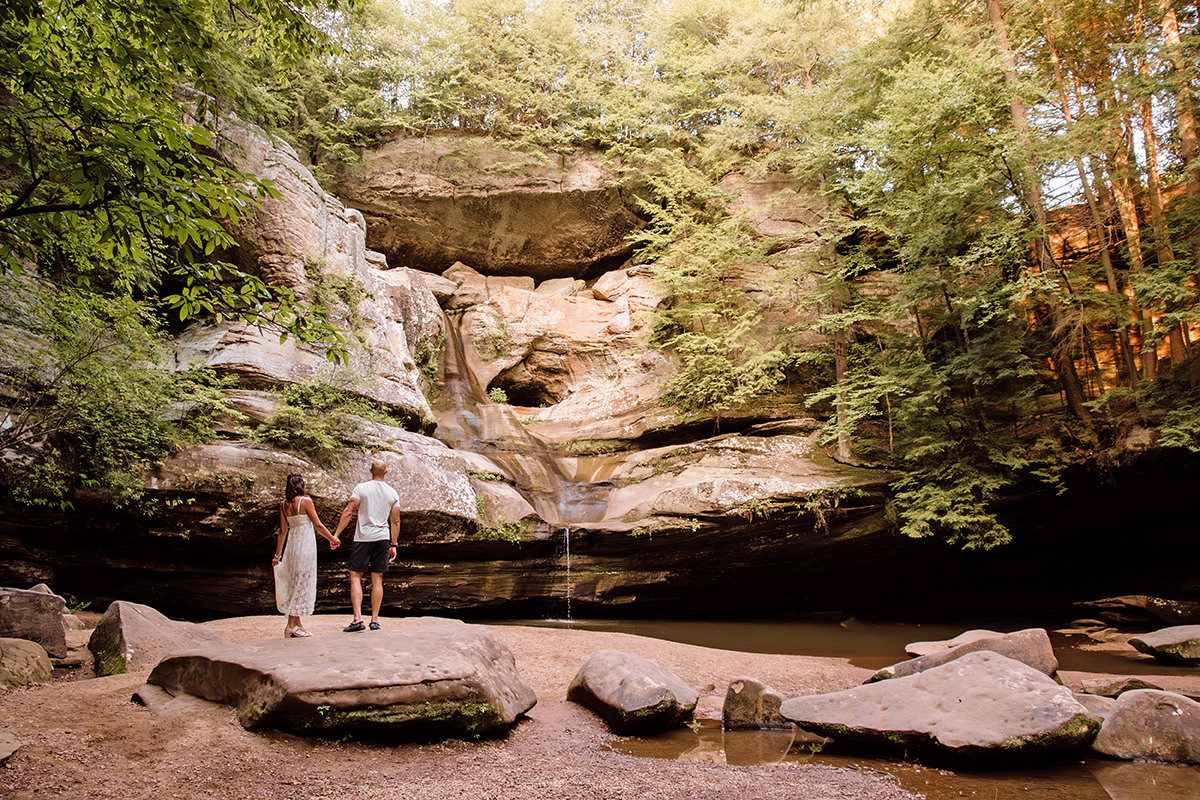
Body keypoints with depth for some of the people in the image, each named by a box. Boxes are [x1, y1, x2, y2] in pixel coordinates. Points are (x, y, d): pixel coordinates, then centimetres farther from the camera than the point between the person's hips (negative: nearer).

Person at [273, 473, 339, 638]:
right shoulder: (305, 501, -12)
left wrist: (277, 555, 14)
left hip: (292, 543, 6)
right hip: (306, 542, -6)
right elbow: (318, 525, -9)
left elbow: (282, 531, 8)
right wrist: (333, 539, 4)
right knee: (301, 583, 0)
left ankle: (298, 623, 21)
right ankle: (291, 626, 3)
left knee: (296, 582, 14)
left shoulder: (284, 505, 4)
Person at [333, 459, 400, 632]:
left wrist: (336, 534, -6)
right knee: (377, 579, 9)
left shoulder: (361, 488, -3)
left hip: (363, 538, -3)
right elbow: (395, 522, 8)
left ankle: (358, 619, -10)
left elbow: (348, 512, -9)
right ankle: (375, 620, 10)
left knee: (355, 576, 1)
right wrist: (393, 545, 14)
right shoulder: (393, 493, 7)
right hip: (383, 538, 3)